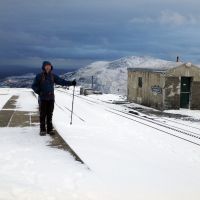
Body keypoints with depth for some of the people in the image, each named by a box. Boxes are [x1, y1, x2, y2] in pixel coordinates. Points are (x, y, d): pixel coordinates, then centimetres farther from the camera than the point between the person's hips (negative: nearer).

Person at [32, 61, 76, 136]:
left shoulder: (53, 76, 7)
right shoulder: (39, 76, -1)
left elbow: (61, 81, 5)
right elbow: (34, 85, 2)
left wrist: (71, 83, -4)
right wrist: (38, 91, -16)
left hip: (51, 98, 3)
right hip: (42, 98, -3)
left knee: (50, 114, 7)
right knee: (42, 114, 0)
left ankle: (50, 129, 14)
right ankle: (42, 130, 8)